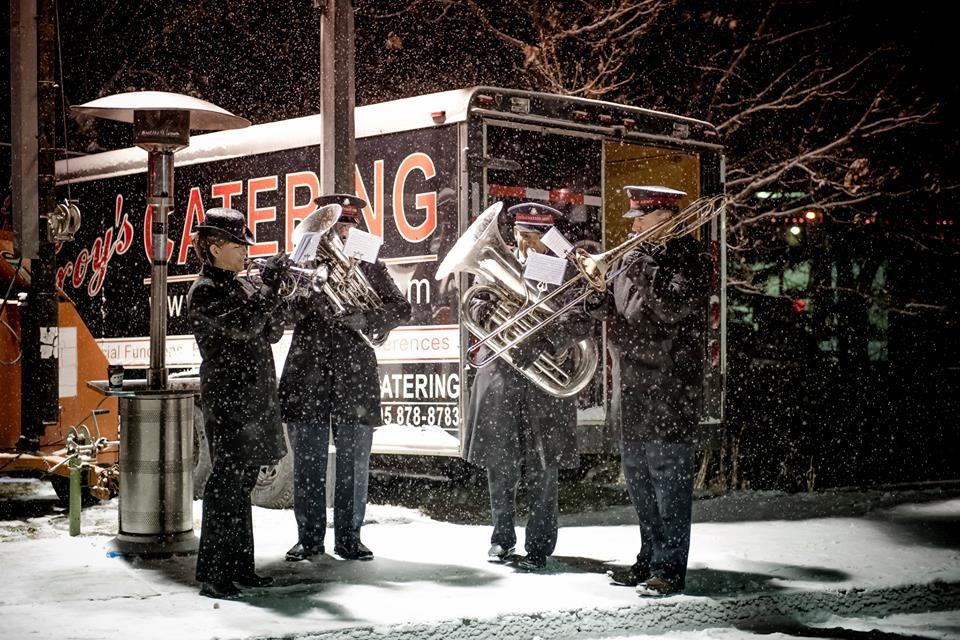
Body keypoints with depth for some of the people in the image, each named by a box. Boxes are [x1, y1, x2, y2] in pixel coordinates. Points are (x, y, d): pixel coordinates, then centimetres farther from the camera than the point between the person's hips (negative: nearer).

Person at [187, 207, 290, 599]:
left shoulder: (240, 286, 18)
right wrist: (269, 285, -15)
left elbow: (270, 333, 16)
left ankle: (238, 566, 19)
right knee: (226, 483, -9)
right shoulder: (204, 292, -9)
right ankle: (211, 573, -6)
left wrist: (277, 292, 2)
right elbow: (244, 325, -21)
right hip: (227, 398, -9)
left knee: (242, 485, 12)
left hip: (255, 398, 9)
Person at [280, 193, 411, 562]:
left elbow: (400, 309, 4)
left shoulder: (369, 266, 12)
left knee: (354, 463, 3)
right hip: (308, 375, 0)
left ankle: (348, 537, 11)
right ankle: (309, 538, 11)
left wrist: (364, 319, -11)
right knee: (308, 463, 3)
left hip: (354, 377, 1)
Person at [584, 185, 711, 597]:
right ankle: (649, 559, 23)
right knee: (638, 481, 14)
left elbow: (672, 307, -21)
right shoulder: (632, 256, 16)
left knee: (669, 480, -6)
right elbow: (611, 309, 17)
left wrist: (646, 268, -20)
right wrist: (595, 295, -2)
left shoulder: (688, 259, -7)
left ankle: (669, 568, -3)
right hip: (630, 385, 8)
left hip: (667, 389, -8)